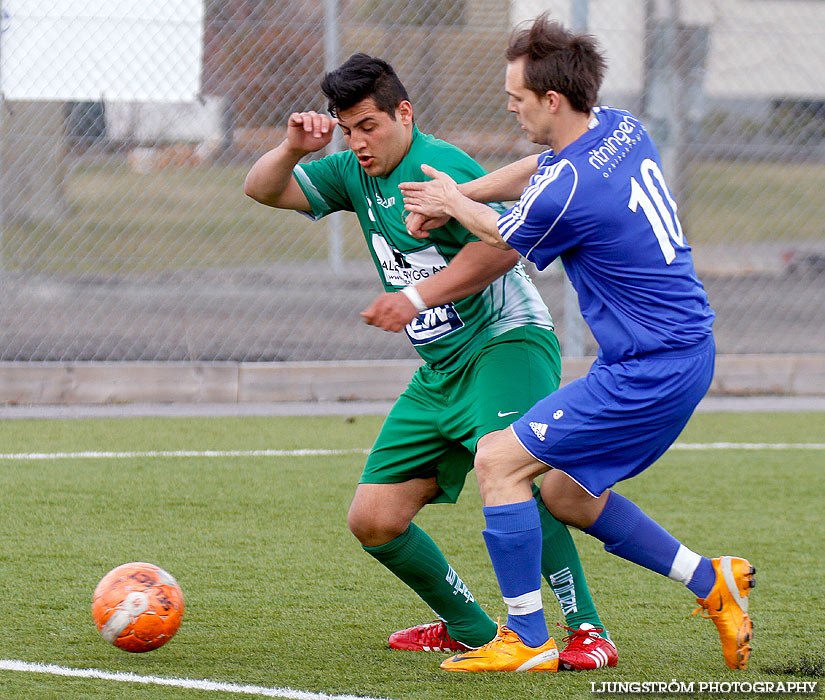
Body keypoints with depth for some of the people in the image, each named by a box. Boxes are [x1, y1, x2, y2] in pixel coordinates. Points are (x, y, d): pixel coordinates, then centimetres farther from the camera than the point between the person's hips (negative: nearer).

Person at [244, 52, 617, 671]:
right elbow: (263, 190, 12)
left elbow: (502, 246, -26)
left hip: (505, 341, -9)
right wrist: (294, 148, -8)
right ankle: (469, 629, 20)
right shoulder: (355, 174, 10)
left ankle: (588, 630, -26)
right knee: (372, 522, 4)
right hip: (439, 372, 9)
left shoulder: (439, 167, -15)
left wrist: (417, 298, -29)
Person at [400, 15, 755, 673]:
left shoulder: (565, 193, -22)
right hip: (687, 352, 10)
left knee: (498, 461, -6)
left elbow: (504, 237, 1)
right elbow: (534, 174, 24)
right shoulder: (623, 128, 4)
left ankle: (526, 640, -2)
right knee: (564, 491, 18)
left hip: (648, 372, -10)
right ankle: (711, 581, 21)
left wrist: (455, 201, 19)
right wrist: (453, 199, 17)